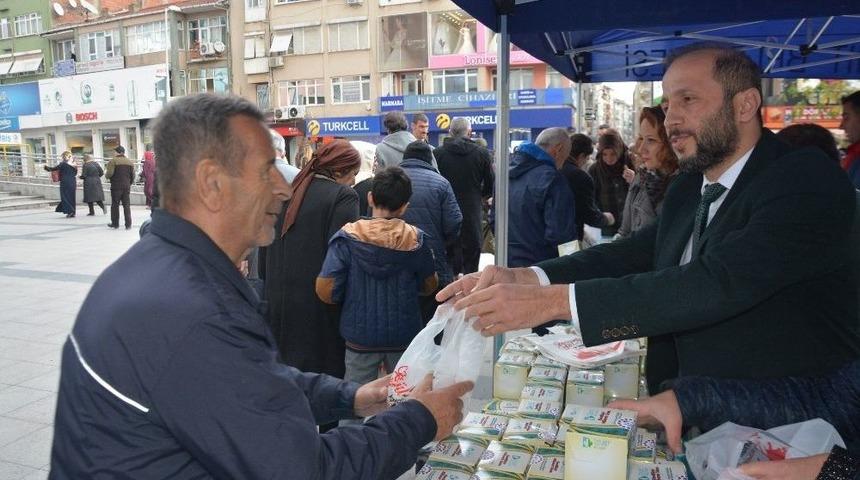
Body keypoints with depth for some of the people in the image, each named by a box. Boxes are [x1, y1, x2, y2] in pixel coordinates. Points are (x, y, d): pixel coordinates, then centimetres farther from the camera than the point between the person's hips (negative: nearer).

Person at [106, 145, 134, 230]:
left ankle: (115, 223, 13)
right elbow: (133, 175, 10)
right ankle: (128, 224, 4)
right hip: (126, 186, 4)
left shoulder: (113, 161, -9)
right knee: (126, 205, 6)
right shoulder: (130, 162, 7)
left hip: (116, 186, -4)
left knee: (115, 205, 7)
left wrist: (106, 175, 8)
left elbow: (109, 174, -15)